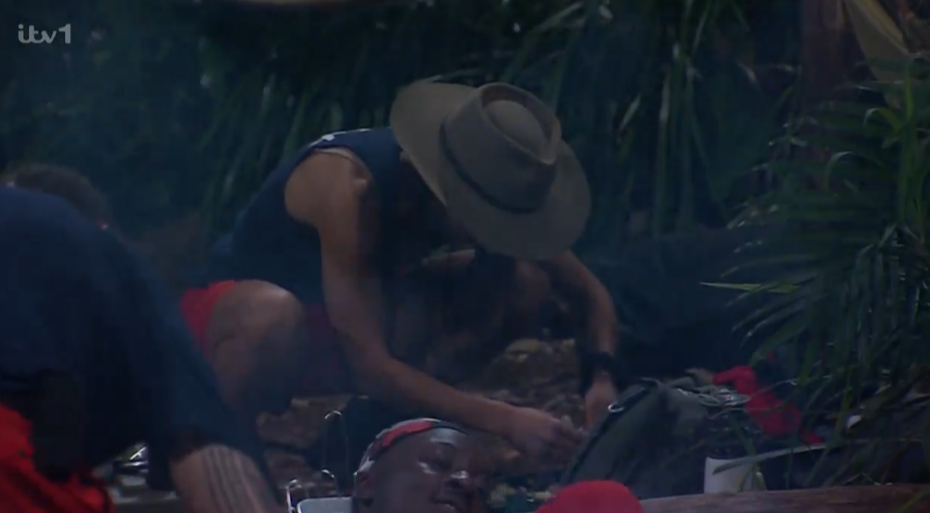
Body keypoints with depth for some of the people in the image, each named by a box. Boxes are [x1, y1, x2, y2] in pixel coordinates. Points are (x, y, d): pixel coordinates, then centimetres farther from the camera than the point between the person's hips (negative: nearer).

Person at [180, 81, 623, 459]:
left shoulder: (484, 187, -15)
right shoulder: (350, 185, -35)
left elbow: (589, 294, -4)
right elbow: (369, 367, -39)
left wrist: (602, 378, -24)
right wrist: (504, 421, -44)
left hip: (349, 327, 6)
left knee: (525, 284, -12)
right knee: (276, 315, -44)